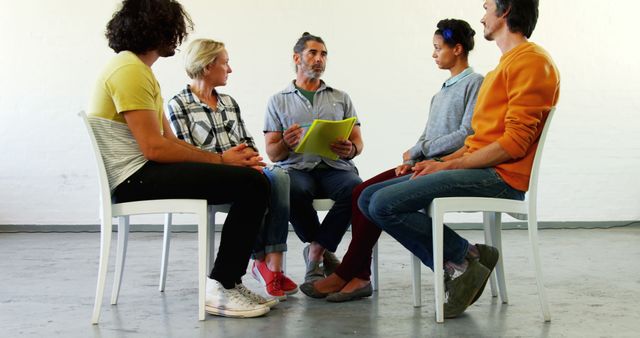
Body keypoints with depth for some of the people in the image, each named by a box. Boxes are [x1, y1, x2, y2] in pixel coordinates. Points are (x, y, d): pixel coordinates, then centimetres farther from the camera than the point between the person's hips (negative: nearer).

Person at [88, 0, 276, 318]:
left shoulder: (138, 69, 20)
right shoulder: (130, 71, -13)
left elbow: (169, 140, 12)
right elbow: (155, 148, -20)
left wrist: (221, 158, 0)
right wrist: (220, 159, -11)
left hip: (144, 173, 10)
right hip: (135, 177, -10)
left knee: (254, 181, 4)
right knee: (252, 183, -19)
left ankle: (229, 281, 6)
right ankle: (220, 290, -11)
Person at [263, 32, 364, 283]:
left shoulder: (341, 98, 23)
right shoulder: (278, 101, 17)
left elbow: (358, 142, 15)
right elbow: (272, 154, 10)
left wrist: (350, 149, -10)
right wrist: (286, 143, -14)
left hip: (335, 167, 2)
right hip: (297, 168, -1)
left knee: (356, 189, -34)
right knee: (293, 191, -37)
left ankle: (315, 252, -16)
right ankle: (325, 253, -12)